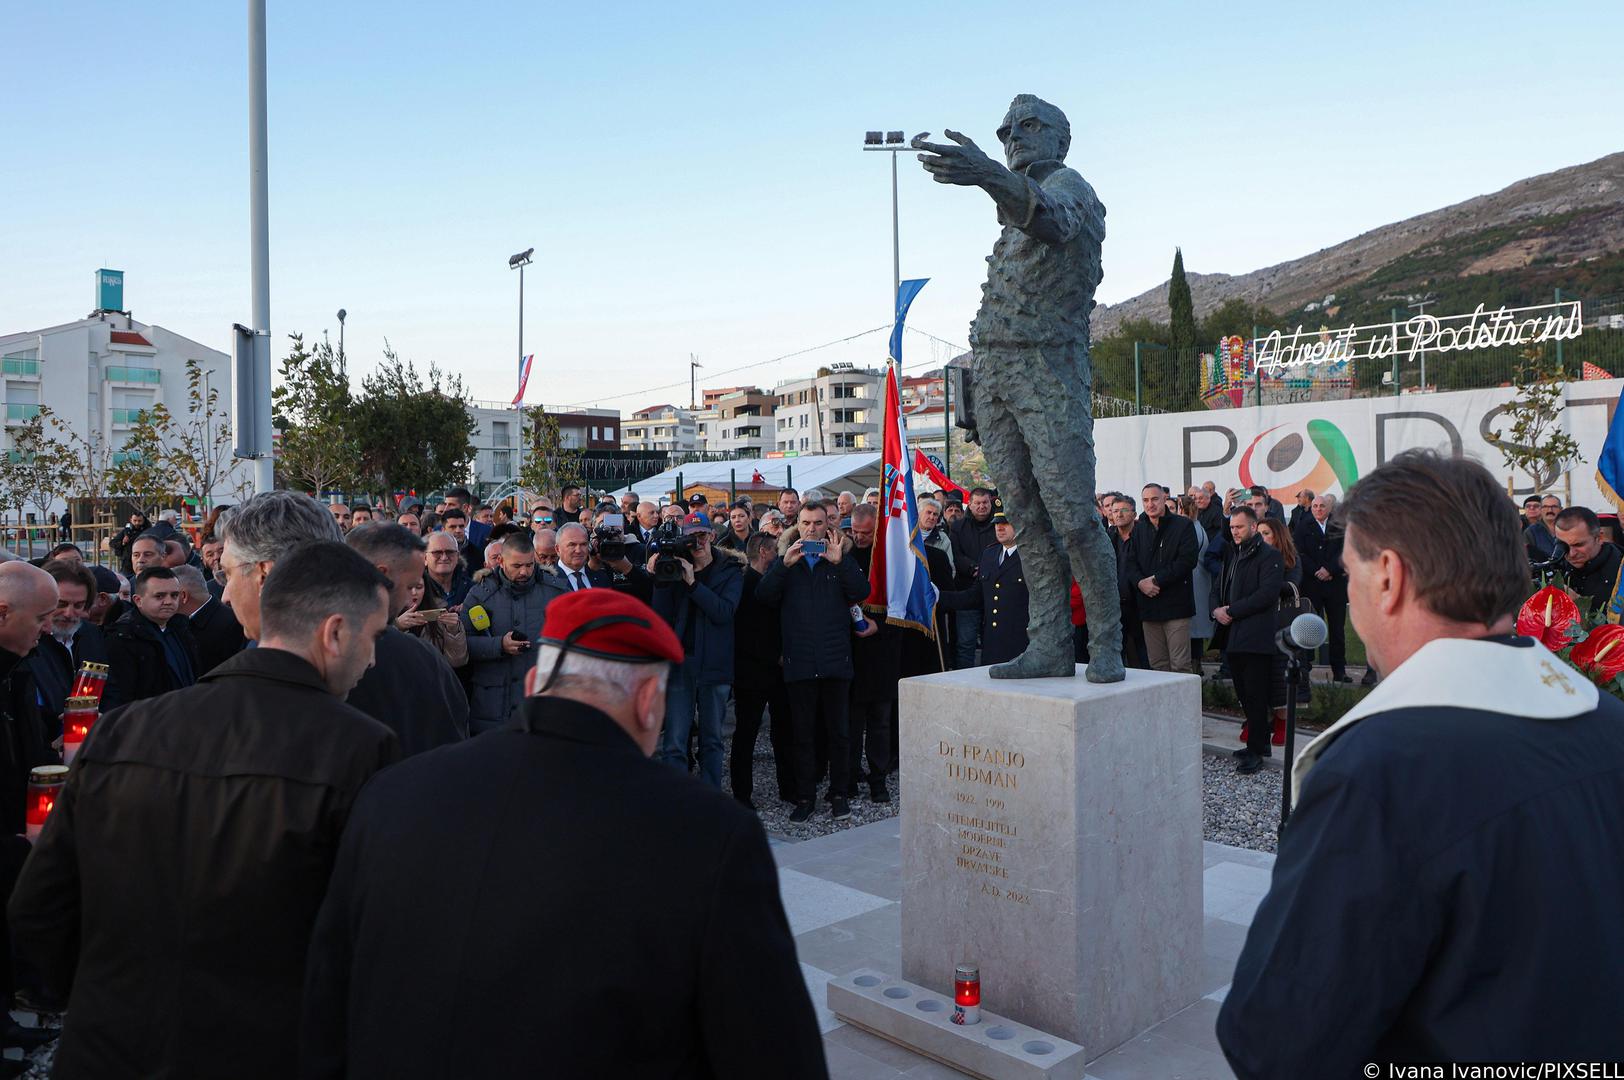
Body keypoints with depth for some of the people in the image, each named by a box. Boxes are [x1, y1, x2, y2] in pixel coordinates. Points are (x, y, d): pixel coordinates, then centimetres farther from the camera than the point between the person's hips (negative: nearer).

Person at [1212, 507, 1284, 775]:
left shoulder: (1269, 556, -5)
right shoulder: (1232, 555, 20)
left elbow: (1268, 593, -16)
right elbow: (1218, 587, 22)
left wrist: (1232, 610, -14)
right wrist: (1217, 609, 0)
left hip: (1255, 637, -8)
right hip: (1232, 635, 8)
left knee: (1255, 695, -5)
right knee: (1244, 694, 12)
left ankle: (1255, 751, 0)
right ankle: (1260, 742, 23)